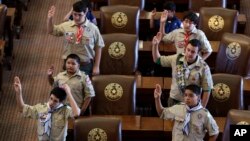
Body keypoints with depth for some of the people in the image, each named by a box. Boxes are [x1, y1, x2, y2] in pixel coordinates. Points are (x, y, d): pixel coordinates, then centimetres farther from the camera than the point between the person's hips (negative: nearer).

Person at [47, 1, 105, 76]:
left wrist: (96, 66, -3)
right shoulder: (66, 26, -2)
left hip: (86, 65, -2)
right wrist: (49, 19, -7)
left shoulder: (93, 28, -7)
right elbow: (51, 31, 12)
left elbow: (98, 47, -2)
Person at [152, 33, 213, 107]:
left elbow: (207, 90, -9)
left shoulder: (203, 67, -14)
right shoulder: (177, 59, -5)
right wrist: (155, 45, -11)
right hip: (173, 101, 3)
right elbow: (157, 60, 5)